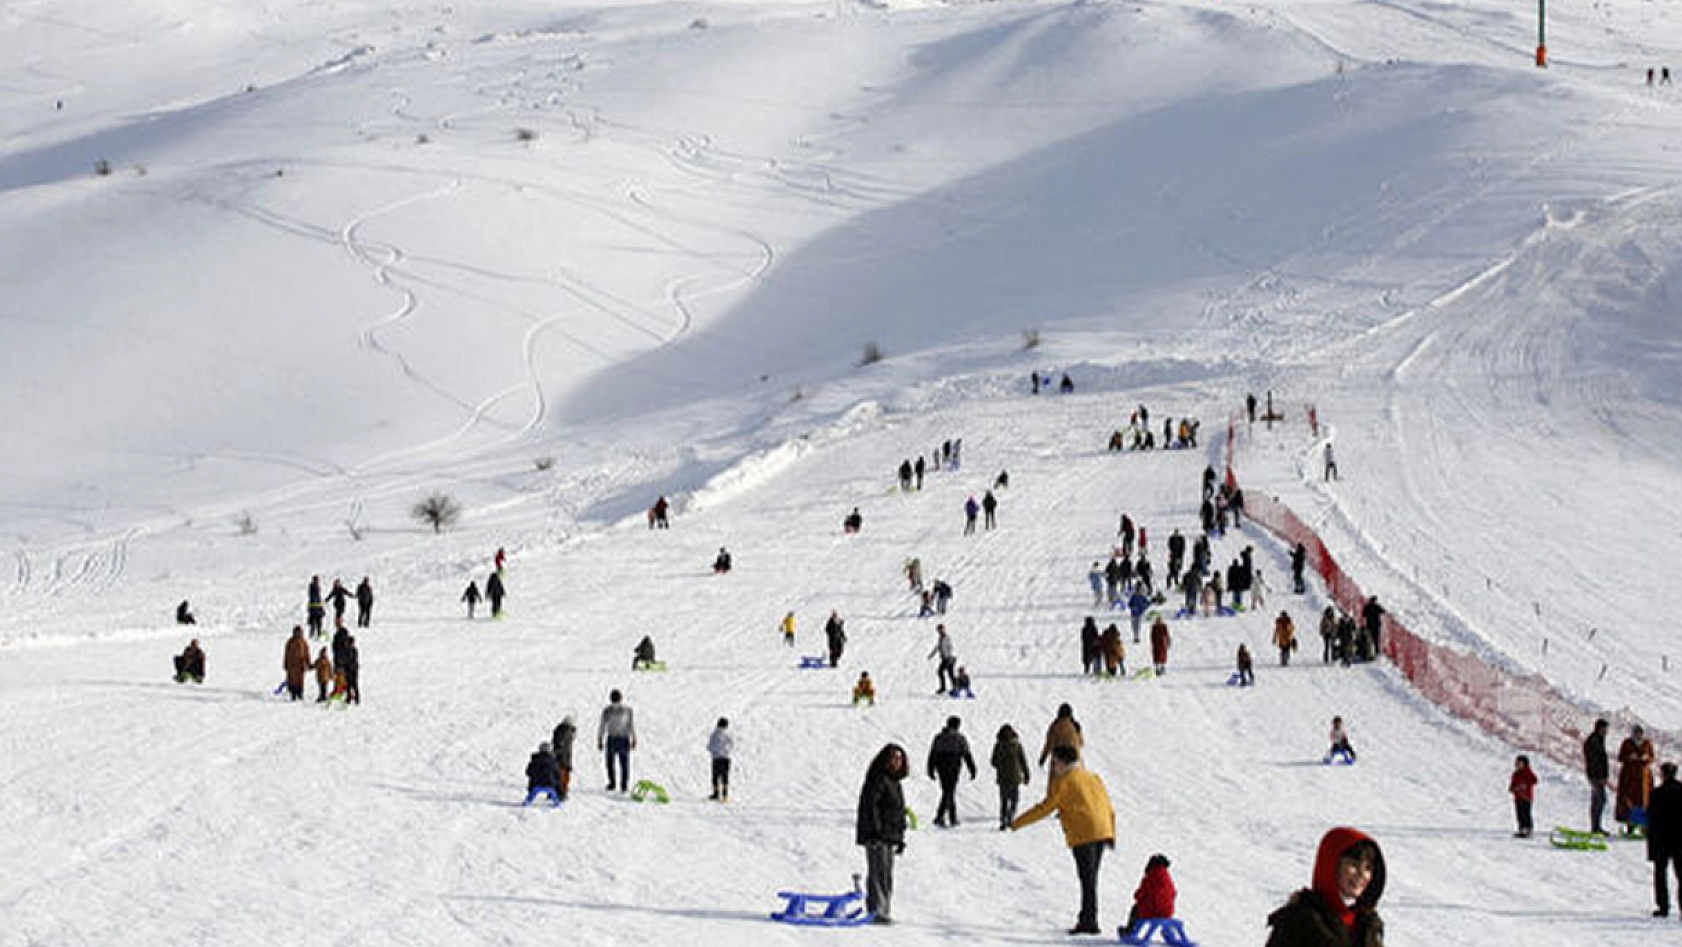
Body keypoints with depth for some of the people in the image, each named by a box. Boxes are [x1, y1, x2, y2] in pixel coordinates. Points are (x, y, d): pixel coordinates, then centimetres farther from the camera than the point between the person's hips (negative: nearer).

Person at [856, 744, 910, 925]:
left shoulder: (894, 782, 18)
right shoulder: (877, 779, -10)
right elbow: (869, 806, -18)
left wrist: (901, 837, 23)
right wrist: (876, 830, -23)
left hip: (889, 837, 10)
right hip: (876, 836, -10)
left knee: (887, 876, 12)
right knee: (878, 873, -12)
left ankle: (884, 911, 18)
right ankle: (876, 911, -14)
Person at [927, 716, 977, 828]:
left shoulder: (938, 737, 9)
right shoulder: (960, 738, -2)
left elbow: (932, 755, 9)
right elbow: (967, 755, -2)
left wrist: (931, 771, 14)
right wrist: (973, 771, 4)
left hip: (941, 768, 4)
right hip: (953, 768, -4)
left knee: (947, 792, 16)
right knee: (949, 793, -6)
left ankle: (953, 820, 18)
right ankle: (939, 818, -20)